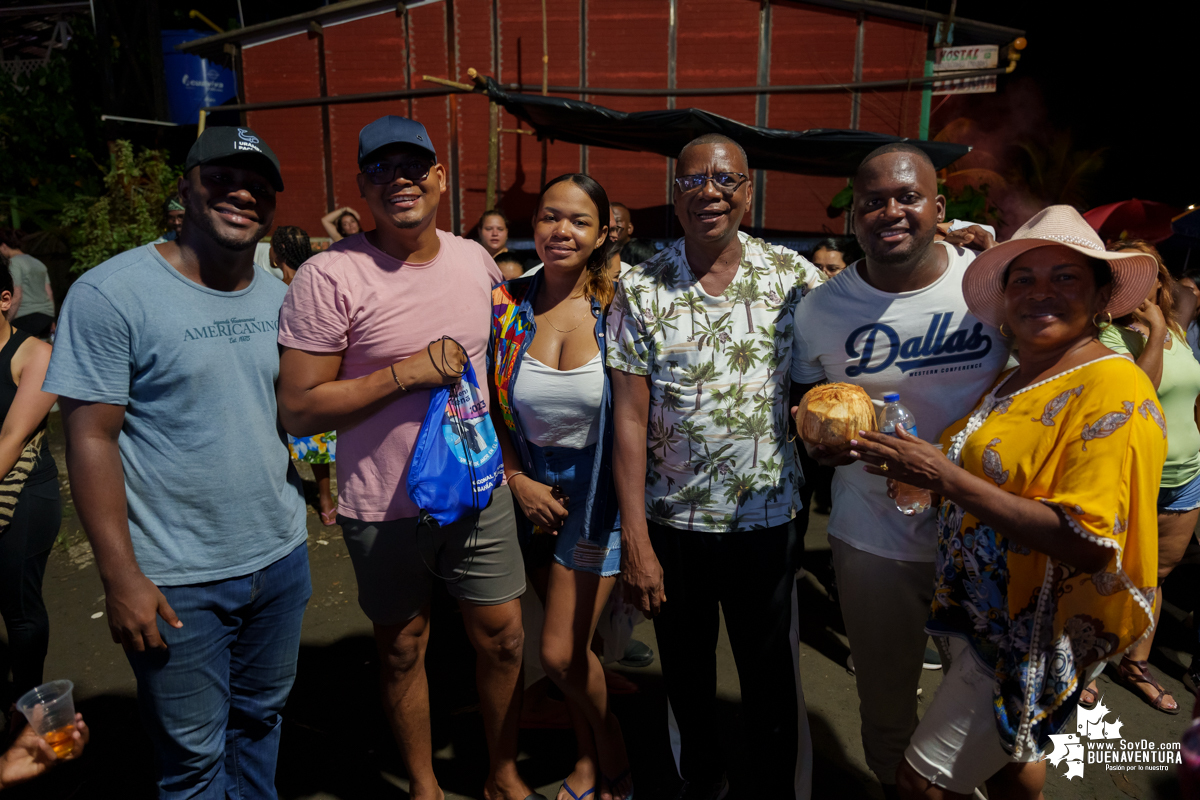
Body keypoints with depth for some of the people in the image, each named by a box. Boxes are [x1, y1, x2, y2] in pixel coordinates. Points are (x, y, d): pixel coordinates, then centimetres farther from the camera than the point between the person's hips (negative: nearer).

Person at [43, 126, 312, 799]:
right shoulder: (110, 294, -12)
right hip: (176, 579, -5)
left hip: (281, 555, 5)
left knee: (262, 719, 23)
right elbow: (91, 438, -13)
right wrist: (121, 576, -14)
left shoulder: (279, 296, 5)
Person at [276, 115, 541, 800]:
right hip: (385, 508, -3)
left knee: (503, 637, 12)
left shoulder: (476, 260, 2)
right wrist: (409, 372, -21)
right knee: (403, 650, 14)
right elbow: (299, 410, -15)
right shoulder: (329, 277, -14)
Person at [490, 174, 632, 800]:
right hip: (533, 490, 3)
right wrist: (516, 479, -4)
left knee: (560, 652, -2)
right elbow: (491, 407, 4)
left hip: (599, 488, -3)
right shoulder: (507, 303, -4)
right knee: (568, 648, 14)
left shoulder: (616, 306, -10)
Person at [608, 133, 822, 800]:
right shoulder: (641, 289, -5)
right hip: (673, 521, 1)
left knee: (772, 677, 14)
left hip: (767, 519, 0)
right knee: (686, 671, 19)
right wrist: (636, 541, -10)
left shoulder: (793, 276, -3)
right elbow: (629, 420, -7)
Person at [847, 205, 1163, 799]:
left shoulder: (1114, 387, -19)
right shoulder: (1014, 382, 7)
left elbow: (1088, 542, -28)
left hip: (1034, 633, -8)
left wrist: (947, 478, -28)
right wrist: (914, 462, -1)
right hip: (986, 613, 8)